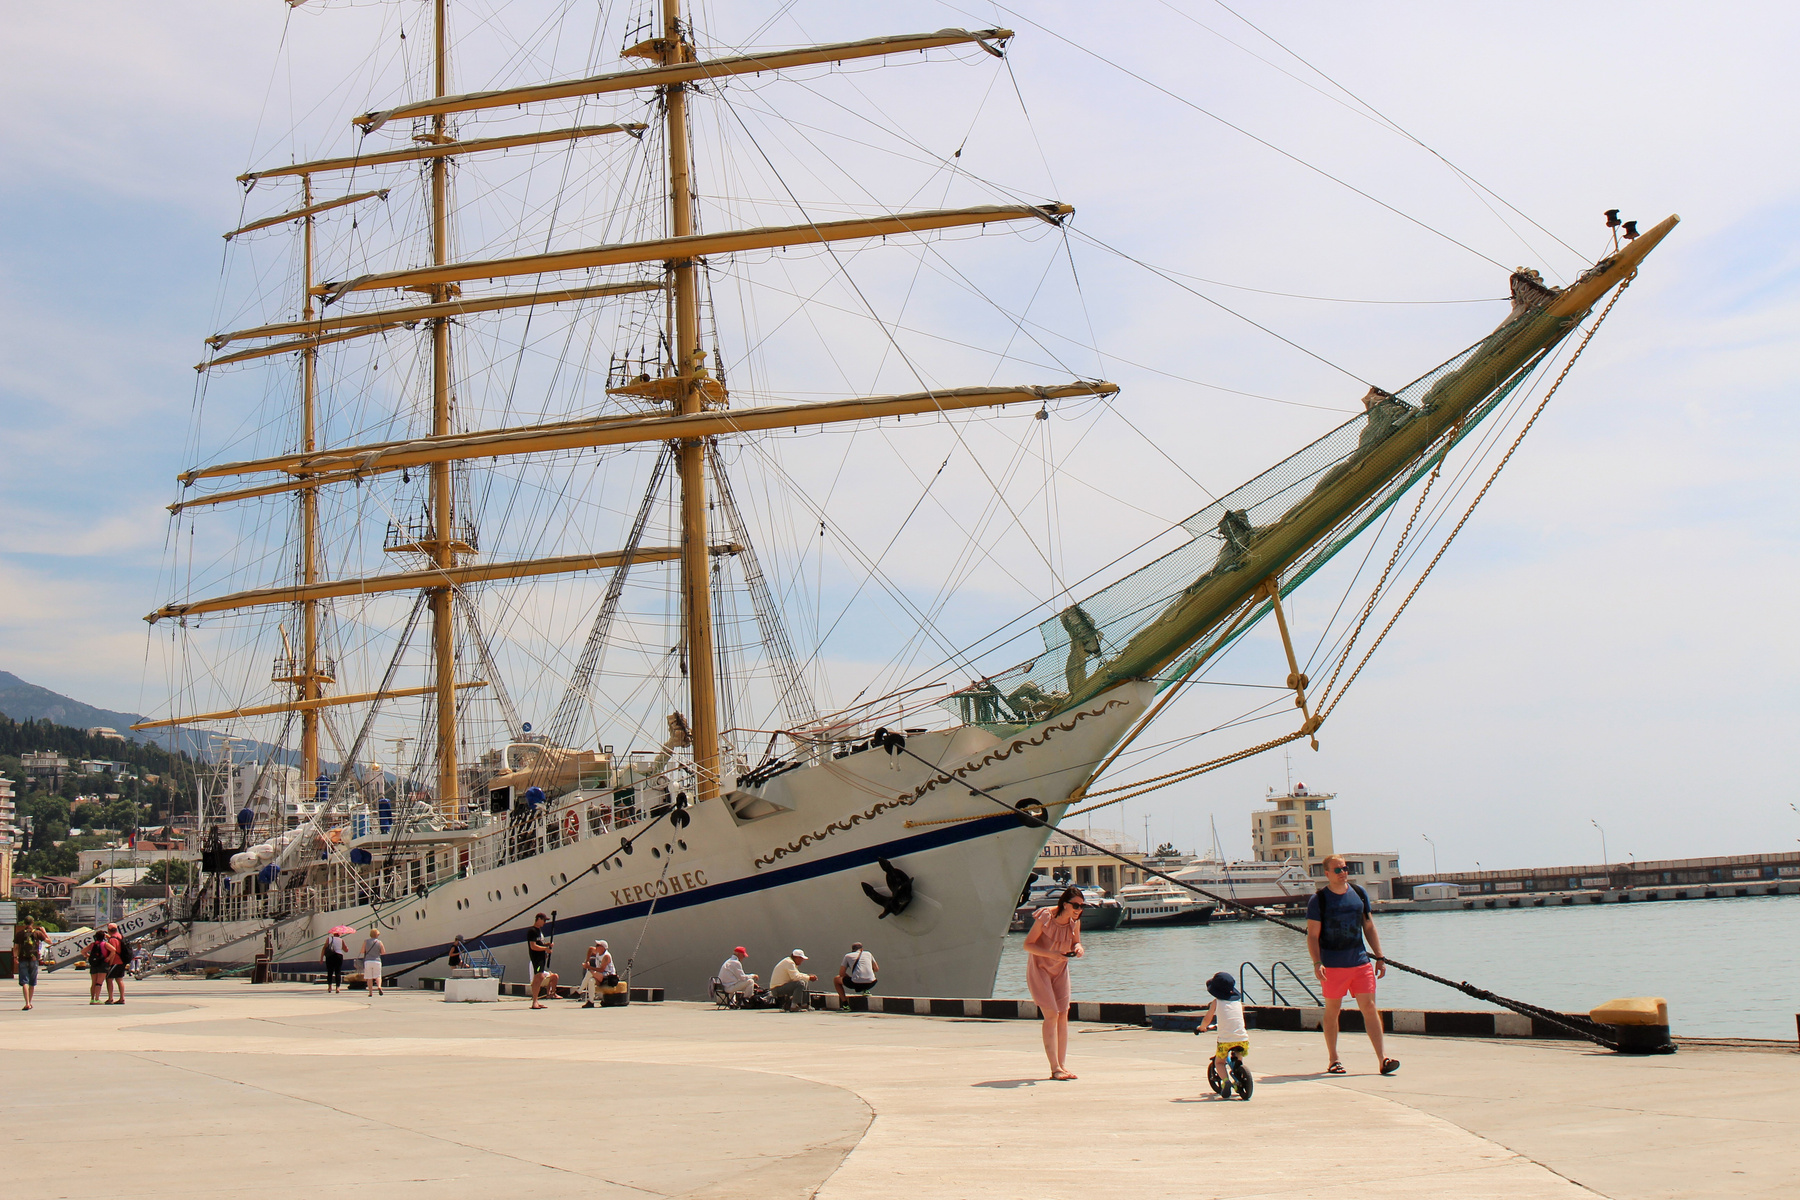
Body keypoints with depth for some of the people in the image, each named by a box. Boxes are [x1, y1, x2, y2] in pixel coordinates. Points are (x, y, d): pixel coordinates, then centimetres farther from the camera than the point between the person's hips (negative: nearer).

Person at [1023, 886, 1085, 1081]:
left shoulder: (1075, 921, -8)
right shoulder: (1045, 918, -26)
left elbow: (1076, 942, 7)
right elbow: (1028, 944, -21)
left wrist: (1078, 949, -17)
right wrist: (1051, 954, -34)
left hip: (1060, 970, 6)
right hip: (1039, 969, -6)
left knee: (1063, 1015, 1)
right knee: (1051, 1015, -13)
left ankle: (1063, 1065, 6)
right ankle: (1055, 1068, -11)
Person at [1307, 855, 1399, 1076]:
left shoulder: (1359, 893, 8)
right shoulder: (1319, 899, -3)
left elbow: (1369, 928, 14)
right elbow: (1312, 935, -5)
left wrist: (1380, 957, 9)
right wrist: (1317, 963, -17)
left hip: (1361, 962, 3)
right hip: (1333, 965, -3)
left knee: (1370, 1008, -3)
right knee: (1332, 1010, 6)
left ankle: (1382, 1058, -4)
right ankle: (1333, 1059, 16)